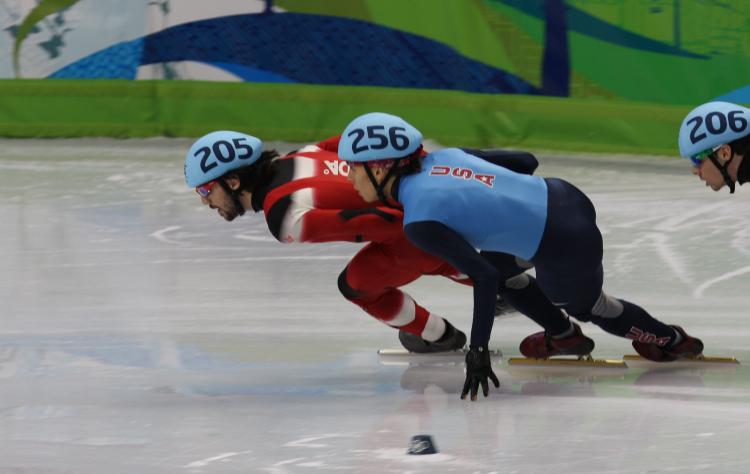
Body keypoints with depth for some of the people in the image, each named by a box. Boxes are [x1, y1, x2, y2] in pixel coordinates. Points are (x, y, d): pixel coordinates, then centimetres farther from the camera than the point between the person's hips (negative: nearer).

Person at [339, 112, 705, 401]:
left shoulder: (420, 222, -20)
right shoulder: (440, 158, 1)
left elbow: (485, 277, -24)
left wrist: (477, 351, -20)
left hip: (566, 250, -7)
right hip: (560, 195, 7)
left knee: (586, 306, 25)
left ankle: (671, 341, 46)